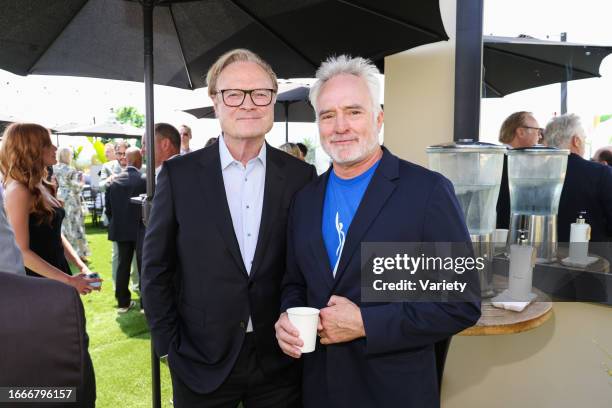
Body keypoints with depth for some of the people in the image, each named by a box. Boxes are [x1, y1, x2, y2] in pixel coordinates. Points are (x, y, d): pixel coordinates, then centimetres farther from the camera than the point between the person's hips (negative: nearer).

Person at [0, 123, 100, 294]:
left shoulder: (40, 187, 8)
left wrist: (81, 266, 2)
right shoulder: (18, 191, -18)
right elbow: (22, 252, -21)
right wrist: (69, 280, -22)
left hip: (56, 277, 8)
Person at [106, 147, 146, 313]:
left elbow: (108, 207, 4)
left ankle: (123, 302, 17)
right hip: (141, 230, -4)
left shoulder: (114, 181, 0)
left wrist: (115, 223, 17)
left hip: (120, 229, 4)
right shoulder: (145, 180, -14)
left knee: (123, 264, 12)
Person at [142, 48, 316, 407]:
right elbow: (157, 269, -1)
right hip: (201, 362, 0)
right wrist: (170, 347, -3)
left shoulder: (301, 175, -4)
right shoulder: (179, 174, -6)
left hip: (280, 360, 1)